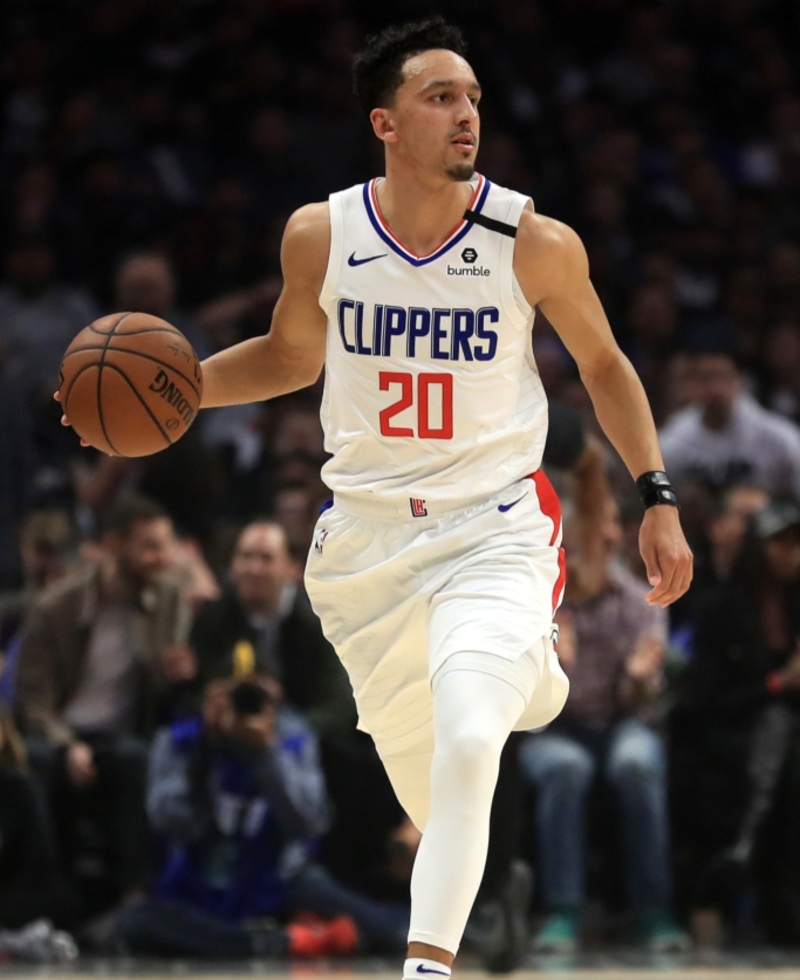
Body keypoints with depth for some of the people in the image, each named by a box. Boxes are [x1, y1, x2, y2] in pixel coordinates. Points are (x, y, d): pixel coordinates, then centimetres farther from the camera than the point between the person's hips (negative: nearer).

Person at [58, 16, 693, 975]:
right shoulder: (319, 236, -7)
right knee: (425, 790, 14)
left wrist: (658, 500, 0)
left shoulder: (535, 242, -12)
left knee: (466, 749, -26)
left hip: (492, 530, -3)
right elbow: (291, 357, 12)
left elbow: (603, 365, 5)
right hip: (365, 534, 3)